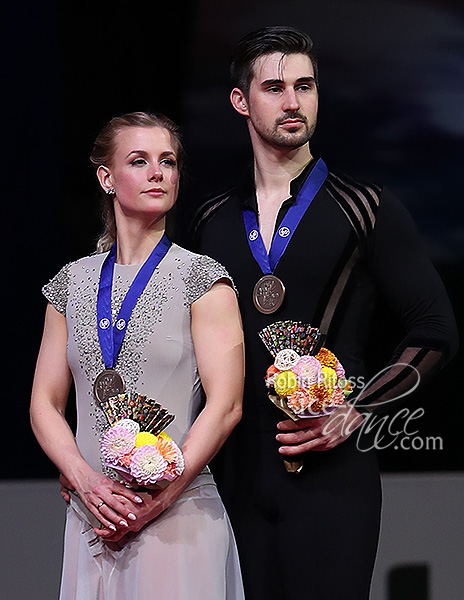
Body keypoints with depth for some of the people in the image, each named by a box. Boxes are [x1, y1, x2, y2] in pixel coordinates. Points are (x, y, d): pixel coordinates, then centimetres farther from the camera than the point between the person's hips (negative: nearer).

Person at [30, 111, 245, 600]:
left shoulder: (201, 279, -1)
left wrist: (155, 499, -13)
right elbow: (45, 403, 8)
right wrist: (88, 483, -9)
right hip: (91, 522, 3)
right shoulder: (72, 284, 10)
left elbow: (225, 406, -8)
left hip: (178, 519, -3)